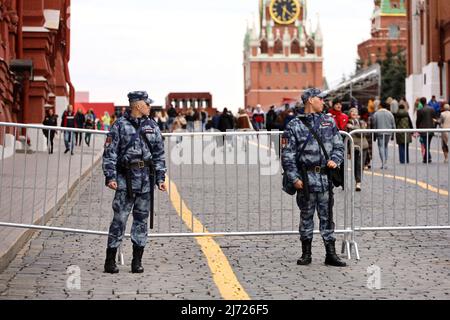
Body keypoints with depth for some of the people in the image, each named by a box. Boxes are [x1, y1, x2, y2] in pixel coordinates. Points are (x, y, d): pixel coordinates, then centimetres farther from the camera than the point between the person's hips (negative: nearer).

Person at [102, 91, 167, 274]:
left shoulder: (152, 127, 11)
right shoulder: (120, 126, -2)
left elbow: (159, 154, 14)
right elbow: (110, 153, -3)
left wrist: (160, 178, 7)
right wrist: (110, 177, -11)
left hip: (146, 180, 4)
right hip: (125, 179, -4)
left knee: (142, 219, 7)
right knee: (119, 219, -4)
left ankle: (137, 262, 13)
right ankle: (110, 260, 3)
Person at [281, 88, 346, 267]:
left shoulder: (329, 122, 13)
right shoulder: (295, 126, 1)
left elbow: (339, 146, 16)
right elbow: (288, 155, -2)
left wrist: (335, 160, -4)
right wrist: (294, 178, -9)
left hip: (326, 177, 3)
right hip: (306, 178, -3)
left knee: (327, 216, 5)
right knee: (306, 215, 6)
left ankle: (331, 254, 9)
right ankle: (306, 254, 15)